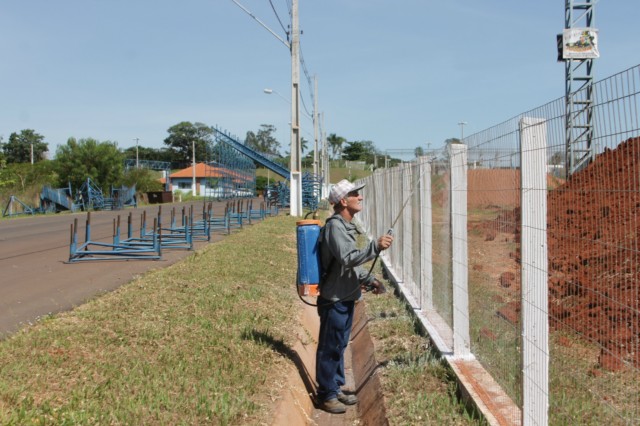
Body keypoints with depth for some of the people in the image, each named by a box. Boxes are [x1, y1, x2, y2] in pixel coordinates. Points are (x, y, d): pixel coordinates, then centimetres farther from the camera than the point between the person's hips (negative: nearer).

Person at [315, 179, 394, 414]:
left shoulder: (346, 226, 14)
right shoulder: (334, 226, -18)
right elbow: (347, 258, -29)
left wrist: (369, 280, 14)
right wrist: (375, 247, -34)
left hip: (346, 297, 10)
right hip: (334, 299, -10)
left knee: (340, 346, 18)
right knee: (330, 348, 2)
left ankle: (336, 388, 31)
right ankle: (326, 395, 14)